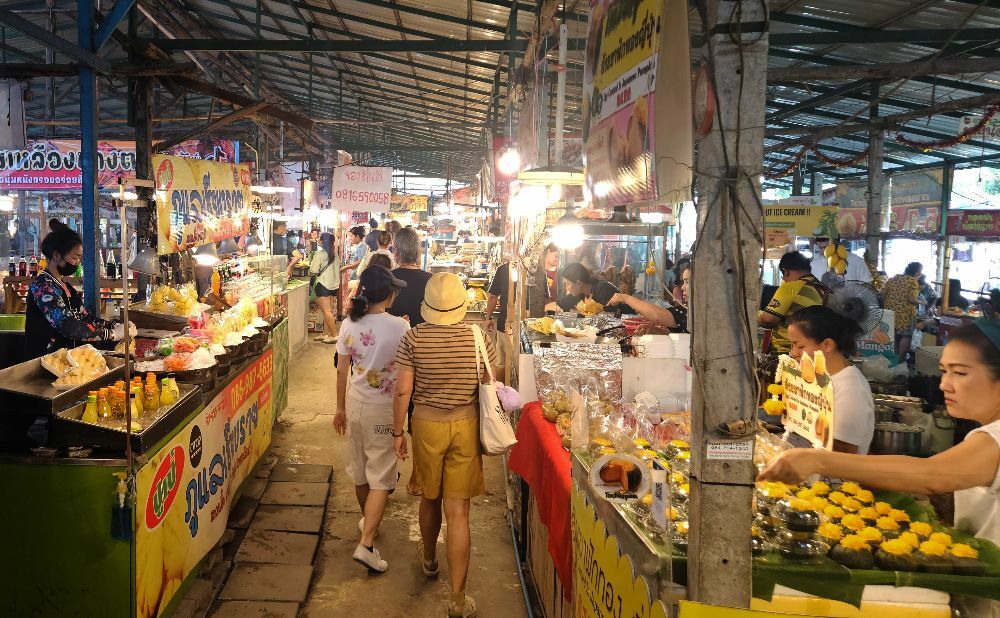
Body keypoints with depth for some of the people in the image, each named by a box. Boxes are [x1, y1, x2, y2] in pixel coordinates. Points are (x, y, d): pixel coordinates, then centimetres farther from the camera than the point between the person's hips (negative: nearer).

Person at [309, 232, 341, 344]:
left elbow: (314, 270, -12)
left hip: (323, 285, -7)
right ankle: (326, 334, 15)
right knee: (329, 311, 12)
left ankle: (334, 335, -8)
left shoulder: (320, 253, -11)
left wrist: (310, 268, 8)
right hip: (334, 285, 7)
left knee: (327, 311, -5)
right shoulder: (335, 254, 7)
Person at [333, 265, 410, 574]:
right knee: (381, 477, 3)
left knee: (360, 469, 22)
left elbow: (342, 370, 2)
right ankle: (366, 543, -5)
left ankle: (368, 521, 43)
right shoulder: (399, 327, -19)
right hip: (383, 410, -5)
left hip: (355, 404, 5)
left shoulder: (349, 325, -5)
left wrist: (340, 408, 15)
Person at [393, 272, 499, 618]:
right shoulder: (478, 338, -9)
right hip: (466, 425, 0)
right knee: (458, 511, 2)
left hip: (426, 424, 1)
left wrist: (397, 431, 3)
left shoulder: (414, 339, -12)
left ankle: (429, 559, 49)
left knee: (430, 497, 23)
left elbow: (403, 390, -10)